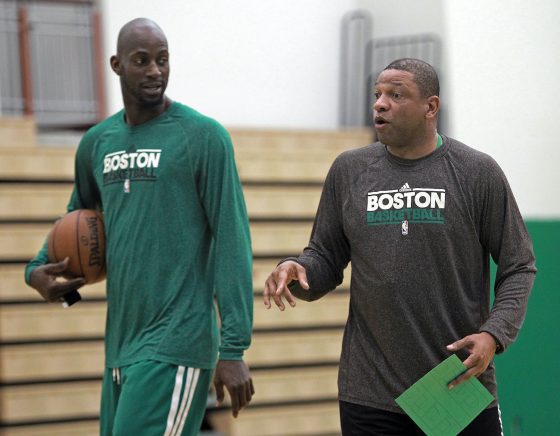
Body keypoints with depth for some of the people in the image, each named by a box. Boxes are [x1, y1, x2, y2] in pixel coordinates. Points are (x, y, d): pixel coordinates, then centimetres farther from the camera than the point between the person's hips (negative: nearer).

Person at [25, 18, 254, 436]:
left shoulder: (203, 136, -6)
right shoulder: (97, 142, 11)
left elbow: (232, 241, -9)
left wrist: (234, 348, -14)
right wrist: (38, 268, 8)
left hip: (175, 346, -6)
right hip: (120, 345, 6)